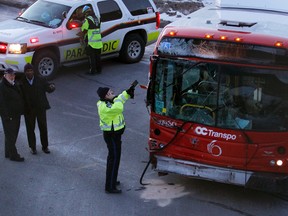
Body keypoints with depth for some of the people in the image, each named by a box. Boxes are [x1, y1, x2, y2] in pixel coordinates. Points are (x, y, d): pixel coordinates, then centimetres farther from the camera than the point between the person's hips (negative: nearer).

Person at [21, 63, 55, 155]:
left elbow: (48, 89, 1)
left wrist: (52, 86, -21)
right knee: (30, 129, 9)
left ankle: (45, 146, 24)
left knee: (43, 128, 8)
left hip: (40, 108, 1)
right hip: (28, 110, -1)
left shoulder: (40, 80, -2)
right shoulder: (21, 83, -6)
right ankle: (32, 147, 26)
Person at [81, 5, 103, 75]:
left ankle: (92, 71, 2)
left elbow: (84, 30, -11)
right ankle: (99, 70, 20)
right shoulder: (97, 19, 13)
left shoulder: (87, 20, -11)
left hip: (91, 42, -7)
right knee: (98, 57, 14)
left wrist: (82, 38, 2)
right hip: (99, 42, 7)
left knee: (92, 57, 0)